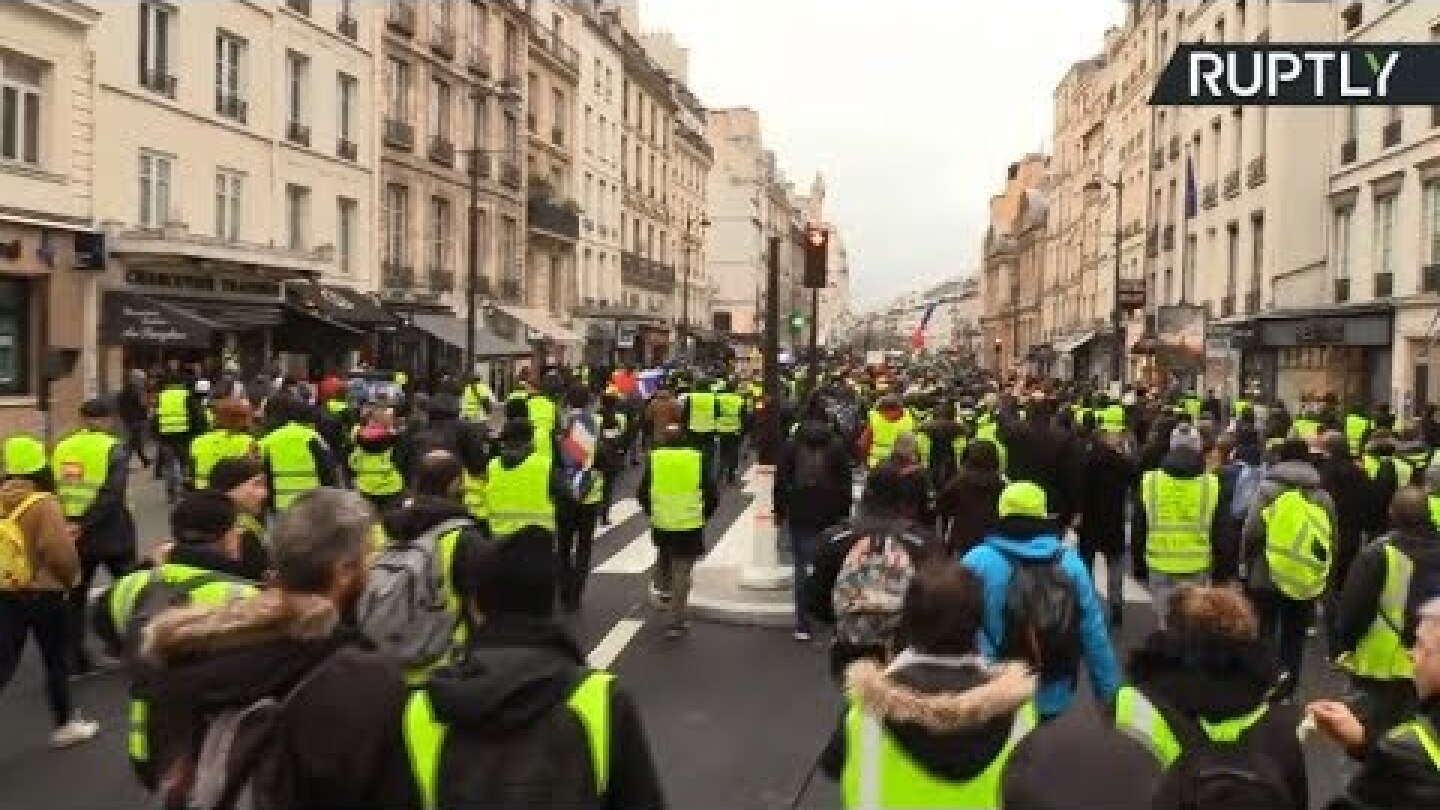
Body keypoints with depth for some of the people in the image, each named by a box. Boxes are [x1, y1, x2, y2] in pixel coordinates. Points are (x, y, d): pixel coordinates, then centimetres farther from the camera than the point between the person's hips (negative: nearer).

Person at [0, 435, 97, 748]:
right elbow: (59, 551, -23)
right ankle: (65, 725, 23)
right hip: (44, 593, -5)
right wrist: (71, 577, -4)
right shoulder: (44, 503, -18)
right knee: (56, 661, 11)